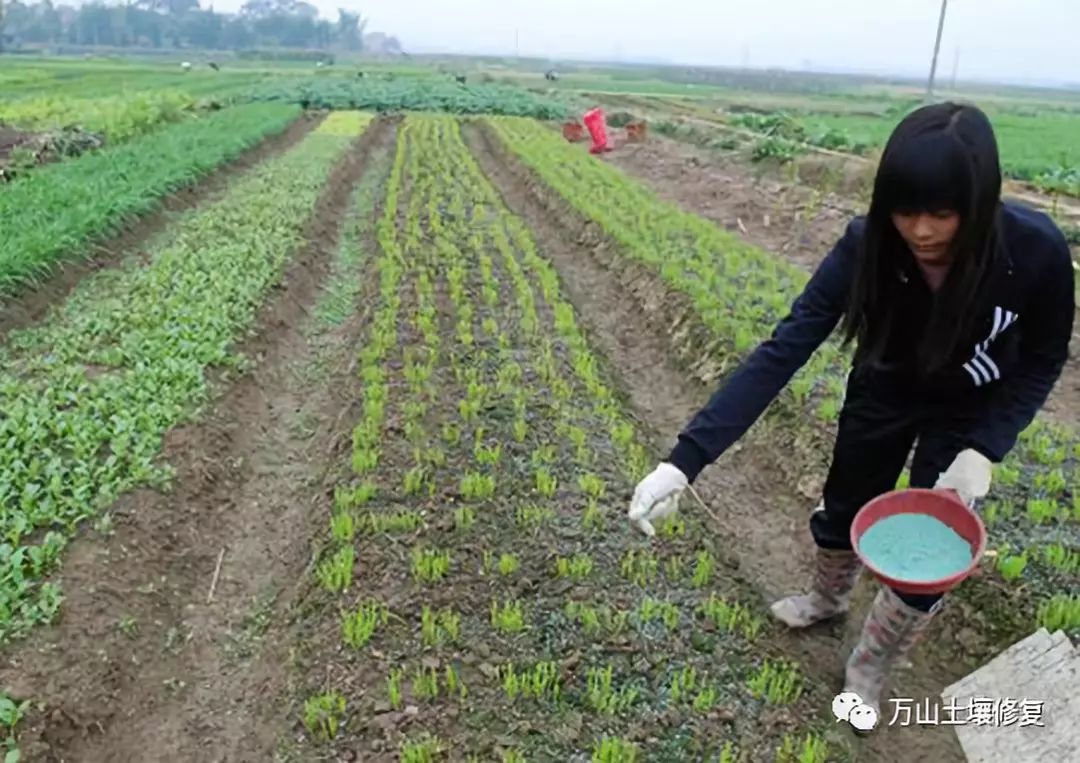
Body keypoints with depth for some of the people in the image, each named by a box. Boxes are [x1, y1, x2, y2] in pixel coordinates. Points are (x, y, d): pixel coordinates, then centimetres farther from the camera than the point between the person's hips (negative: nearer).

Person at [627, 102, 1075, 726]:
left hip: (970, 411, -1)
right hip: (884, 391, 1)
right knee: (846, 509, 19)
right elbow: (782, 352, -38)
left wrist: (984, 449, -27)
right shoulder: (866, 247, -33)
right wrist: (686, 458, -46)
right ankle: (829, 598, 54)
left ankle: (869, 669, 32)